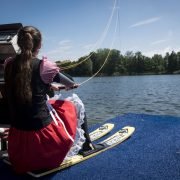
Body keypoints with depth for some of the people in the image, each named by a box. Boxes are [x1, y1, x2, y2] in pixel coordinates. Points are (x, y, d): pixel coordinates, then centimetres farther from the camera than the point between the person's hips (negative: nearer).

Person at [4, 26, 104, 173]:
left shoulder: (9, 65, -2)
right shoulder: (43, 66, -15)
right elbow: (70, 84, 4)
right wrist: (73, 85, 28)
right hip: (43, 130, -5)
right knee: (76, 102, 17)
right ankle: (86, 145, 30)